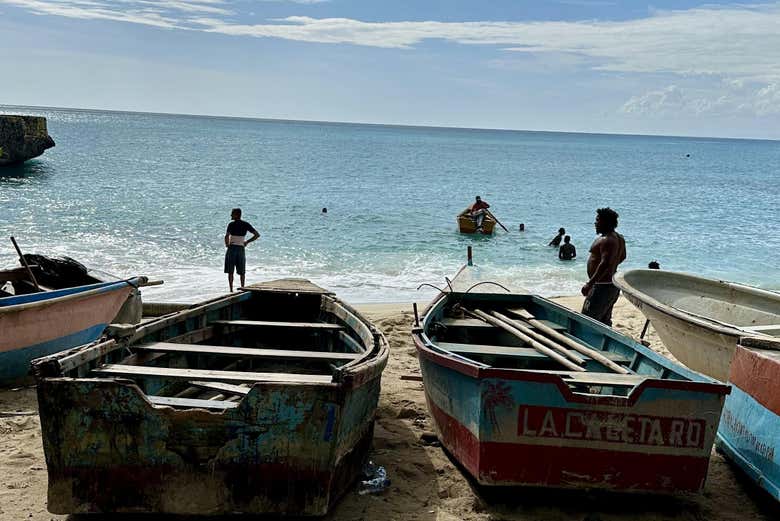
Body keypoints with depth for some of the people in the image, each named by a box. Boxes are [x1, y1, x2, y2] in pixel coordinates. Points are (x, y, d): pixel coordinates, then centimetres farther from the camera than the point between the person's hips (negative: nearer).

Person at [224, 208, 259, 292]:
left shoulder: (231, 224, -10)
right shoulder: (246, 225, 3)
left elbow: (226, 236, -22)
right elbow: (257, 235, 2)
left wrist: (227, 244, -4)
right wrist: (247, 242, 7)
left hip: (232, 248, -4)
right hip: (241, 249, 4)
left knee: (230, 271, 3)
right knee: (242, 272, 14)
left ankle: (231, 290, 0)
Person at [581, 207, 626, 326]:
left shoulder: (606, 240, -20)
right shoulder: (619, 238, 12)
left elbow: (605, 264, -29)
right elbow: (622, 257, 26)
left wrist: (589, 284, -29)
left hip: (602, 286, -11)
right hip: (613, 284, 11)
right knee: (605, 321, 17)